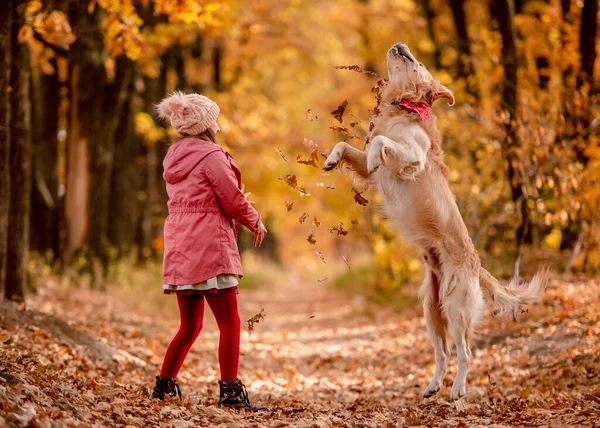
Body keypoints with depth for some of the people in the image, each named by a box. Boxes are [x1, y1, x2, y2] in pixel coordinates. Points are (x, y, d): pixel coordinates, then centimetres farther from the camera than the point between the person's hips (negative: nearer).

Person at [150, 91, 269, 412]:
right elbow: (234, 201, -9)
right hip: (208, 246, -8)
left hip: (179, 249, 9)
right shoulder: (211, 156, -11)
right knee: (229, 322, -4)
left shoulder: (174, 157, 15)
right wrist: (255, 221, 9)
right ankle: (230, 391, -7)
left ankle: (163, 385, 17)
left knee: (190, 325, 17)